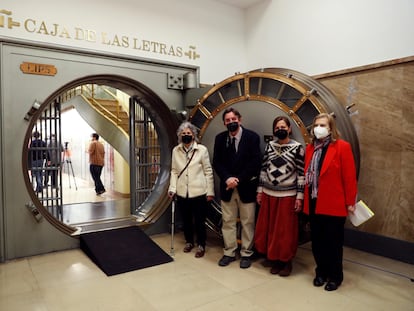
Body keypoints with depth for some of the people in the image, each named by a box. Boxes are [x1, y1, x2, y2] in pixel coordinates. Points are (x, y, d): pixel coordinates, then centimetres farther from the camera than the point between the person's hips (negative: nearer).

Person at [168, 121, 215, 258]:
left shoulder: (202, 149, -6)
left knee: (199, 220, 7)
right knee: (186, 219, 16)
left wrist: (210, 191, -4)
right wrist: (172, 188, -3)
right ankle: (189, 241, 37)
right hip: (182, 192, 3)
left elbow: (208, 171, -4)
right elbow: (174, 171, 6)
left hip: (198, 192, -3)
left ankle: (201, 245, 26)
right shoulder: (176, 150, 3)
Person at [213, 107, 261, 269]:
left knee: (247, 222, 7)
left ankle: (246, 254, 22)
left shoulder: (252, 137, -6)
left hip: (246, 186, -2)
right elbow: (216, 162, 2)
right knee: (228, 222, 10)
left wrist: (239, 179, -15)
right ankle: (229, 252, 24)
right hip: (227, 186, 3)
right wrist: (227, 178, -14)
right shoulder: (220, 138, 4)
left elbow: (256, 162, -10)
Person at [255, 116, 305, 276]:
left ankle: (286, 261, 24)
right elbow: (263, 169, 9)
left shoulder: (298, 148, -5)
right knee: (269, 229, 10)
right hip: (268, 194, 4)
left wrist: (299, 196, -9)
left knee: (285, 230, 6)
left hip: (287, 196, -4)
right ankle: (275, 260, 28)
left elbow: (301, 174, -6)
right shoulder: (269, 145, 6)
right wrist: (260, 191, 7)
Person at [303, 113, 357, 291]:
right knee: (317, 241, 13)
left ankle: (335, 276, 26)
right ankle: (321, 272, 32)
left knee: (333, 242, 8)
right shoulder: (310, 148, 9)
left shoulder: (342, 147, -8)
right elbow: (306, 174, 10)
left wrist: (350, 202, -9)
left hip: (334, 204, -5)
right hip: (314, 203, 5)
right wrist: (306, 199, 7)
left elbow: (349, 177, -9)